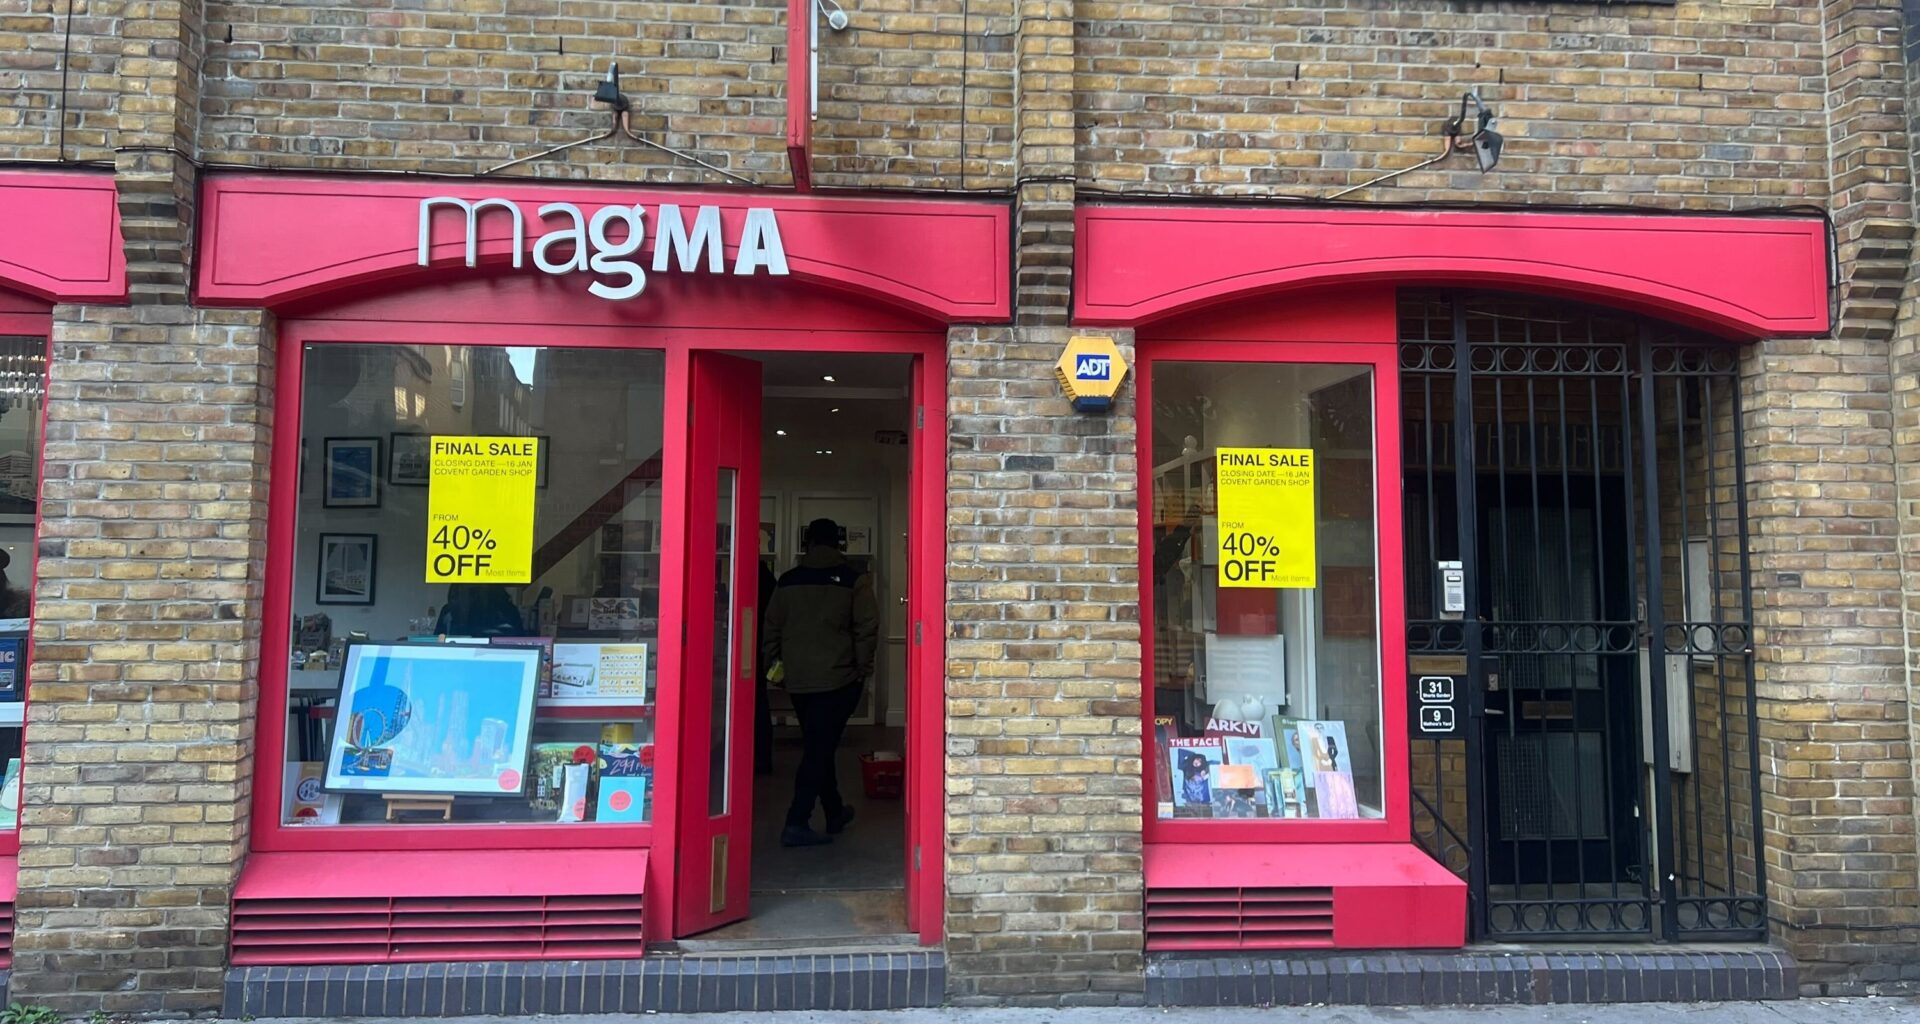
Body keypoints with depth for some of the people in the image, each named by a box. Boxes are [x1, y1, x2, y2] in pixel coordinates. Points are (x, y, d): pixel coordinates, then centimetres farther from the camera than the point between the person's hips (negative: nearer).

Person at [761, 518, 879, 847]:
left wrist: (775, 663, 19)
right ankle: (797, 823, -9)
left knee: (818, 746, 18)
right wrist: (863, 668, 1)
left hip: (797, 680, 4)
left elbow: (772, 627, 9)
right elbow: (867, 627, -8)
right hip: (837, 678, -4)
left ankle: (835, 812, 30)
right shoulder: (854, 579, -4)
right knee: (820, 748, -3)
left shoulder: (788, 581, 6)